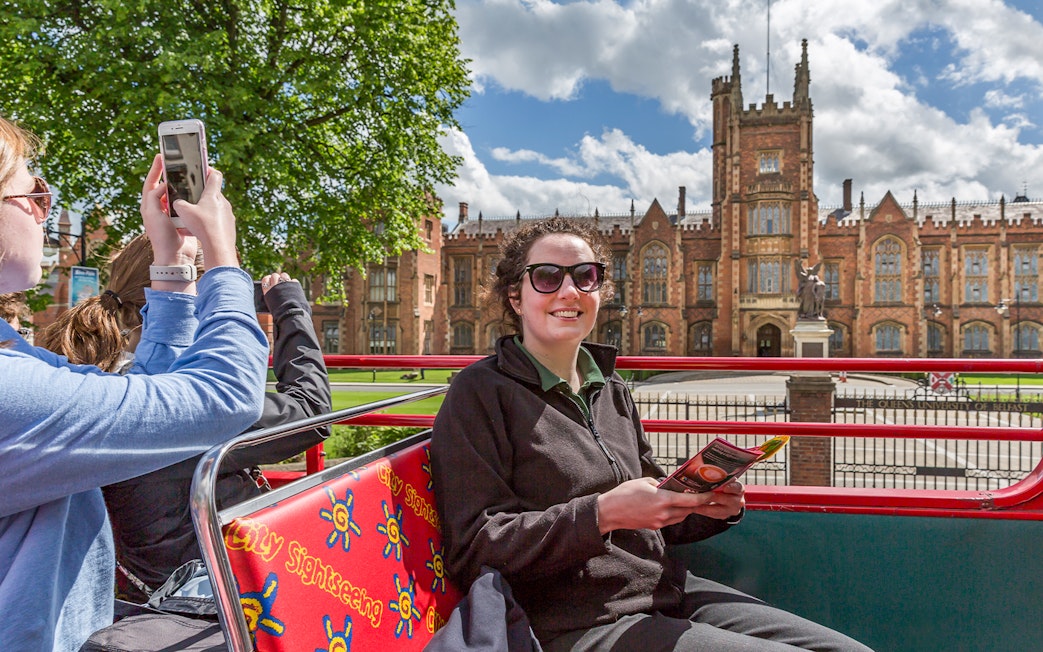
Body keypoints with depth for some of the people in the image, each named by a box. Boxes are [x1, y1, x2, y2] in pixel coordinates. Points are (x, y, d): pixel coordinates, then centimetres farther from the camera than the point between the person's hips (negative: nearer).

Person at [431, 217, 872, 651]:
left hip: (666, 593, 7)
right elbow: (472, 549, -14)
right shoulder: (480, 393, -7)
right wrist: (602, 514, -22)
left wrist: (712, 507, 1)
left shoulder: (610, 388, 13)